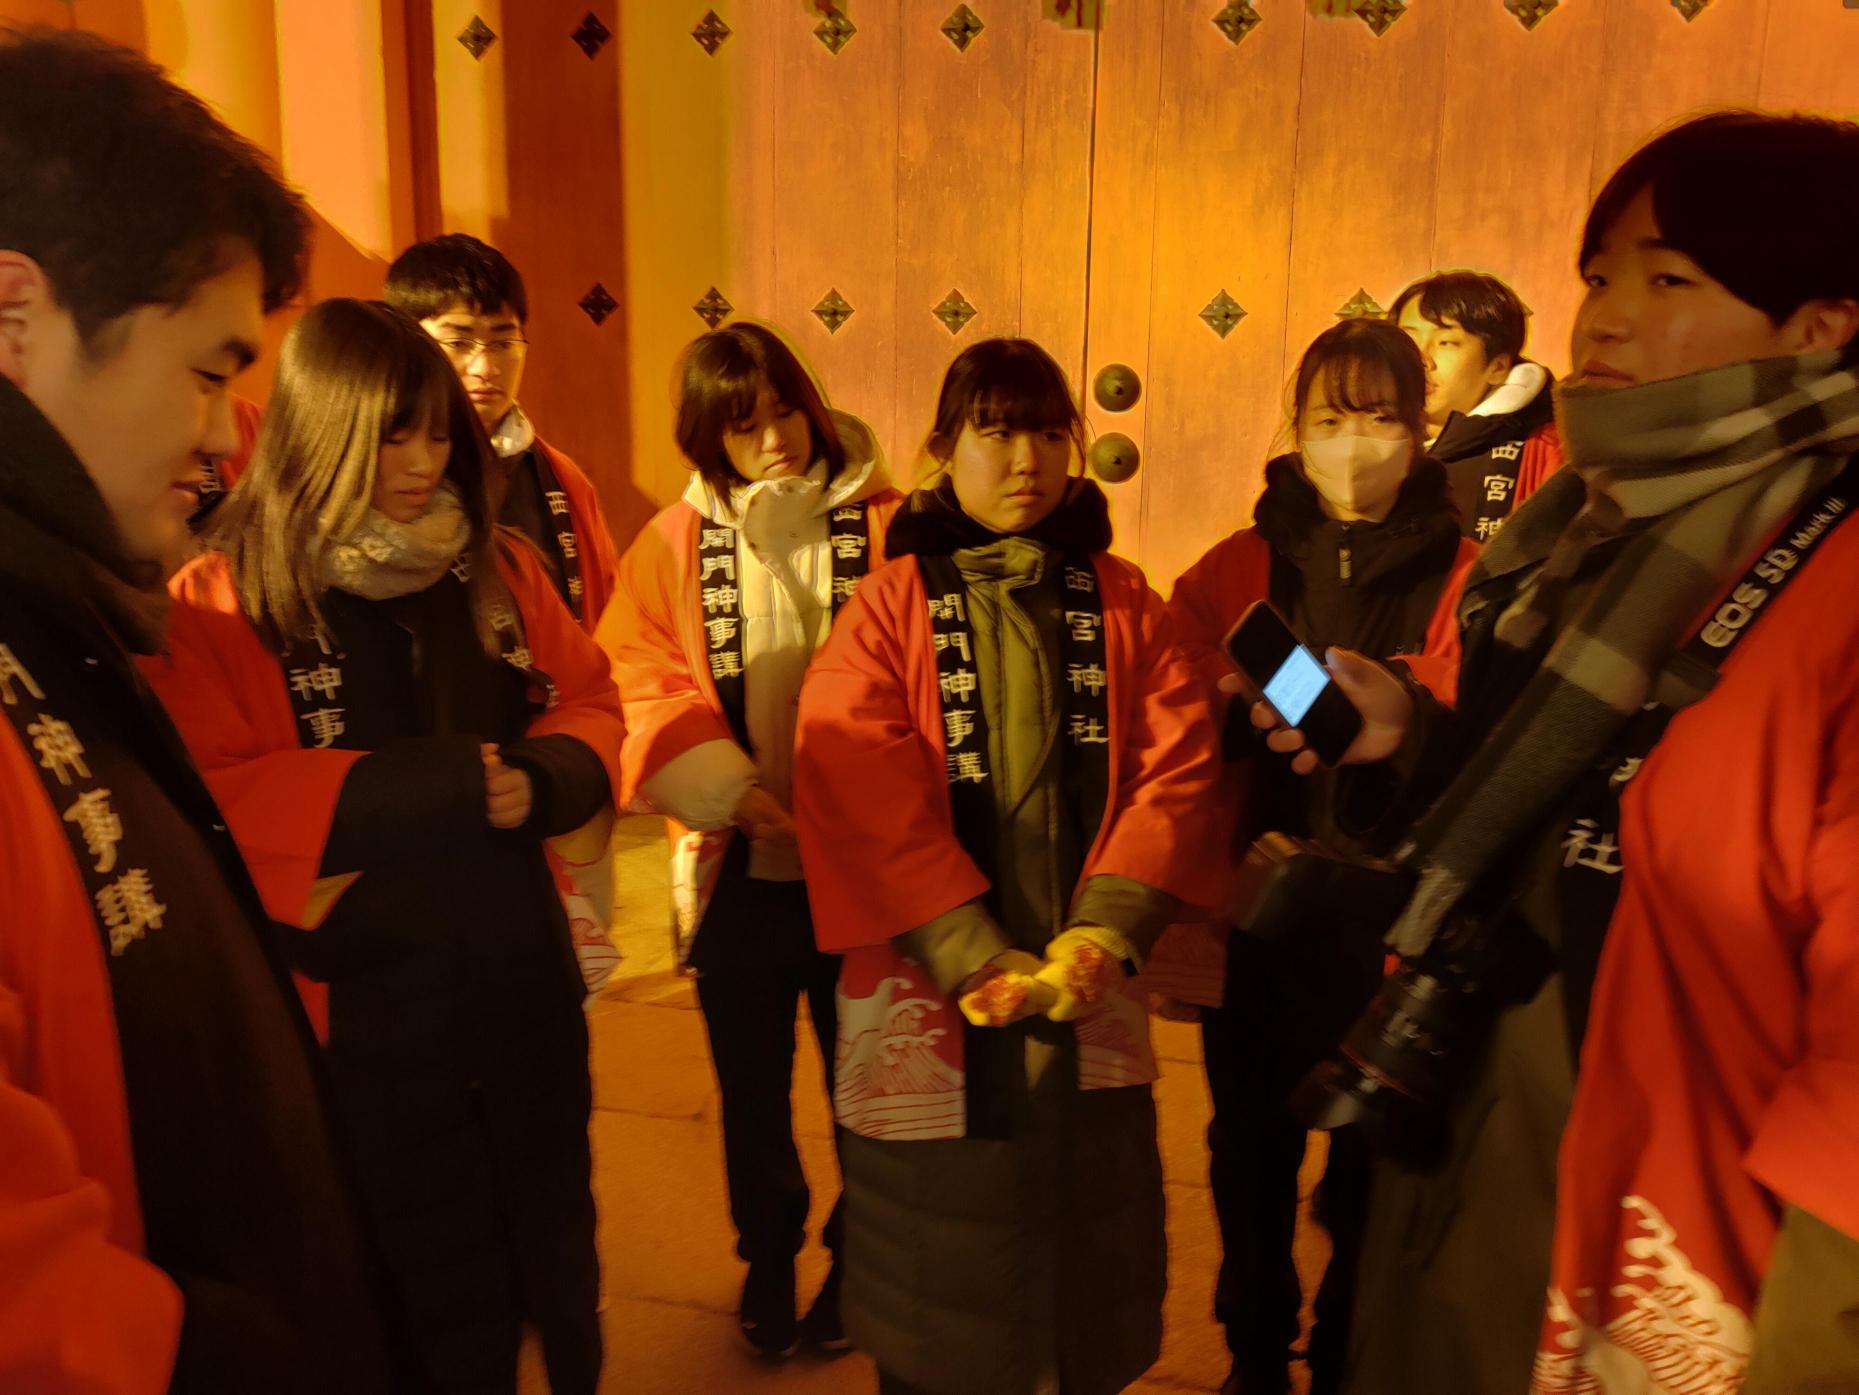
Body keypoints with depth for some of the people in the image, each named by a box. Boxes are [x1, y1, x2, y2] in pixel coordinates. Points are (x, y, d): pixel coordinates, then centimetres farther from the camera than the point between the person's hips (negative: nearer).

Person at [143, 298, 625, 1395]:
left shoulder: (498, 567, 4)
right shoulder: (222, 603, -10)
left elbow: (592, 705, 7)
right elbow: (207, 798, -19)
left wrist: (538, 780, -15)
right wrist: (426, 786, -25)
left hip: (525, 982, 4)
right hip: (366, 1016, -4)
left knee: (558, 1259, 23)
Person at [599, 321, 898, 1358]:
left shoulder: (887, 526, -6)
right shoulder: (674, 546, -1)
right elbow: (644, 690, -7)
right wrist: (731, 788, -21)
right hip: (738, 869, 2)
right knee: (752, 1088, 19)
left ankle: (862, 1263, 38)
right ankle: (770, 1262, 42)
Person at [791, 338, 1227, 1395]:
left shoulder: (1122, 601, 6)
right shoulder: (891, 606, -2)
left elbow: (1179, 767, -3)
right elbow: (863, 795, -11)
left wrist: (1107, 934, -15)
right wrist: (971, 956, -18)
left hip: (1089, 996, 2)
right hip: (929, 997, -2)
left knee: (1085, 1251, 14)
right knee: (936, 1266, 11)